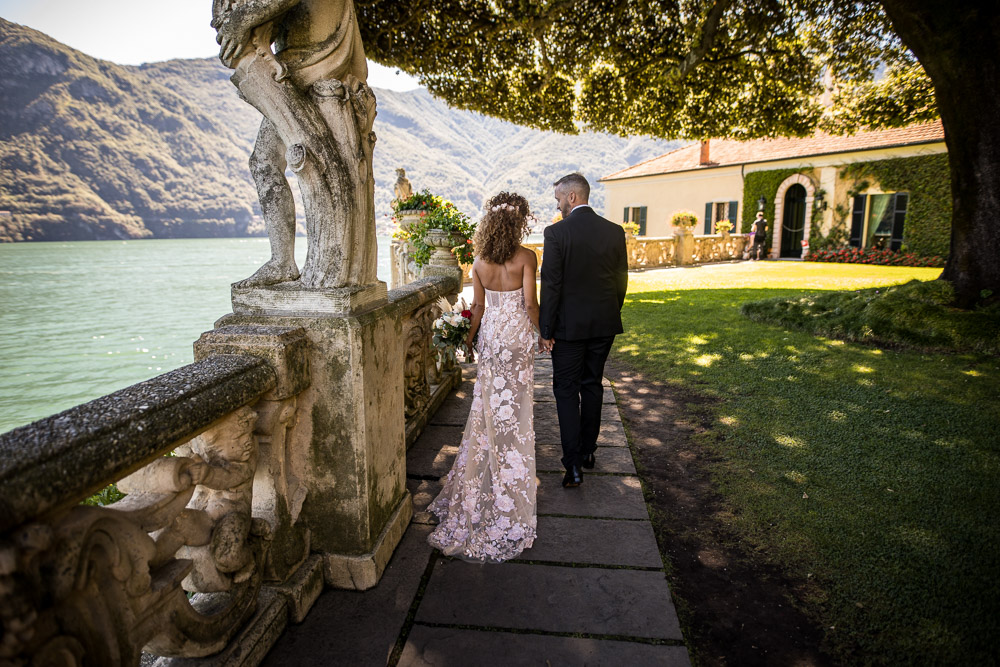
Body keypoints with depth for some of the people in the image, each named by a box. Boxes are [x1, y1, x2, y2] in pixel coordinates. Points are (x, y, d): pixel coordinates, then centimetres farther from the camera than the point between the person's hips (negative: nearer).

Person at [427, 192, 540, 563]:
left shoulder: (480, 261, -1)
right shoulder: (525, 257, -13)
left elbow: (478, 305, 3)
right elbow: (530, 303, -14)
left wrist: (471, 335, 18)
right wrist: (541, 331, 2)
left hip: (489, 335, 4)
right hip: (516, 337, -4)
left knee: (489, 405, 16)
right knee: (513, 409, 7)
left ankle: (483, 478, 29)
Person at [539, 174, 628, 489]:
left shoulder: (556, 232, -13)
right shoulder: (615, 231, 1)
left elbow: (550, 285, -14)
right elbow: (621, 281, 6)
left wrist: (546, 330, -8)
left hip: (569, 325, -4)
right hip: (604, 324, 5)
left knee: (566, 390, 5)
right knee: (593, 385, 18)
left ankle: (573, 465, 2)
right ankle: (588, 450, 31)